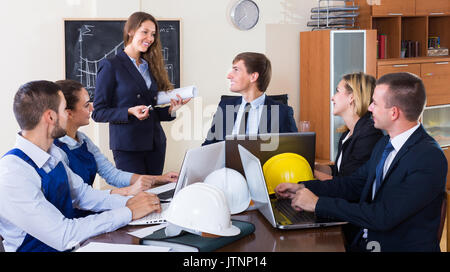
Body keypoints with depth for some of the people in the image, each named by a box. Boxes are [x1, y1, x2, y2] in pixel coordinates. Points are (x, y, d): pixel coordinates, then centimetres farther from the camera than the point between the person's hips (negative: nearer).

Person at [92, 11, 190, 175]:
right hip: (127, 146, -6)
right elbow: (98, 112, -7)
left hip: (156, 144, 6)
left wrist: (171, 110, -1)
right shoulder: (110, 66, -3)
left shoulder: (151, 67, 16)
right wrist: (130, 112, -19)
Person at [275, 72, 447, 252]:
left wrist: (319, 203, -19)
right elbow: (355, 183, 17)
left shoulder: (430, 158, -20)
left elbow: (384, 216, -25)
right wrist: (303, 189, 5)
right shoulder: (384, 144, 8)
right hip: (364, 243, 8)